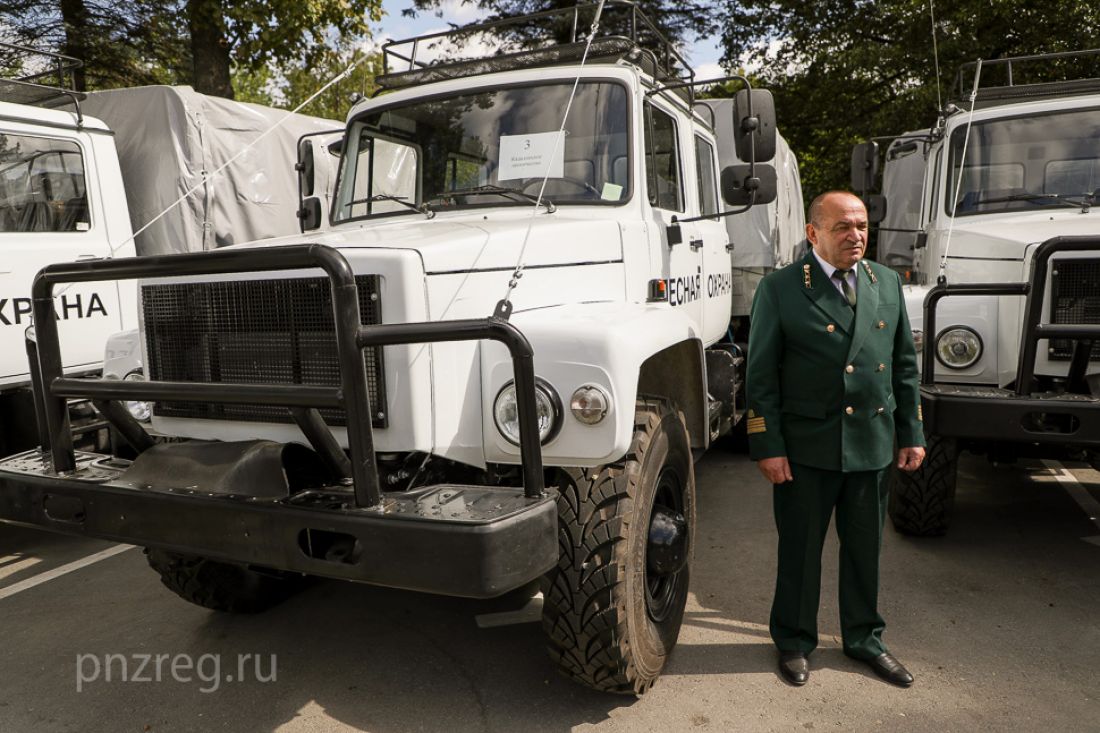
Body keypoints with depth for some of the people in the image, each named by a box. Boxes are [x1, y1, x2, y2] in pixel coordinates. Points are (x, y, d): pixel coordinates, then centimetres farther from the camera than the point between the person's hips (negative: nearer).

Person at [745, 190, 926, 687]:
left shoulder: (887, 283, 8)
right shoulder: (780, 288, -7)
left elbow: (904, 364, 12)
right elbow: (760, 374, -9)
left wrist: (911, 434, 9)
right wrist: (768, 446, -13)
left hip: (873, 443, 5)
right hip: (807, 446, -4)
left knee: (865, 548, 17)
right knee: (800, 549, 10)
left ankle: (865, 639, 37)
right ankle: (794, 642, 29)